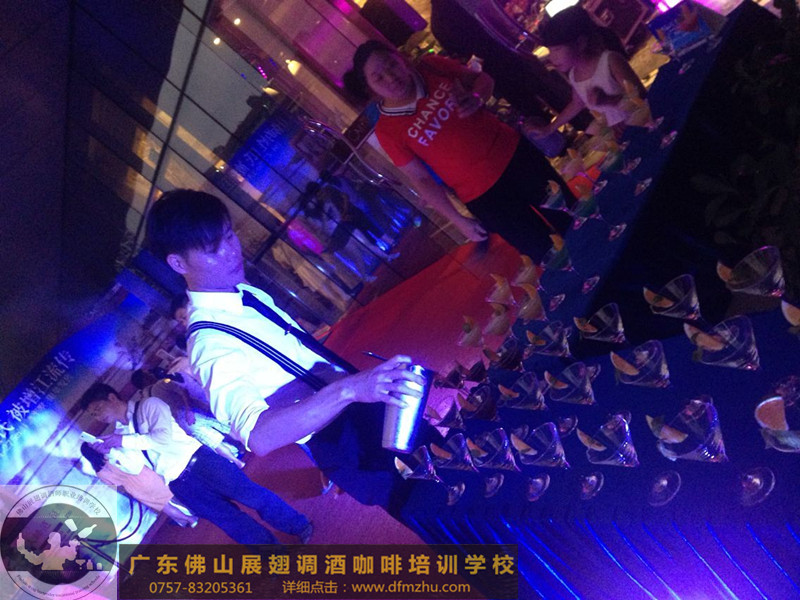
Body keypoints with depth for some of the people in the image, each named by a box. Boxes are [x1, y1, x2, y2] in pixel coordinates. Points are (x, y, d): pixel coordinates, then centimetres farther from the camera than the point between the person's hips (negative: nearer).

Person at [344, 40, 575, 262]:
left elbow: (483, 78, 6)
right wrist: (459, 220, -6)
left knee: (574, 221, 18)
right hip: (484, 196, -3)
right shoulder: (386, 130, -14)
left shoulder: (431, 67, -7)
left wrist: (476, 98, -18)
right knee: (546, 253, 7)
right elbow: (421, 179, -8)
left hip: (515, 152, 3)